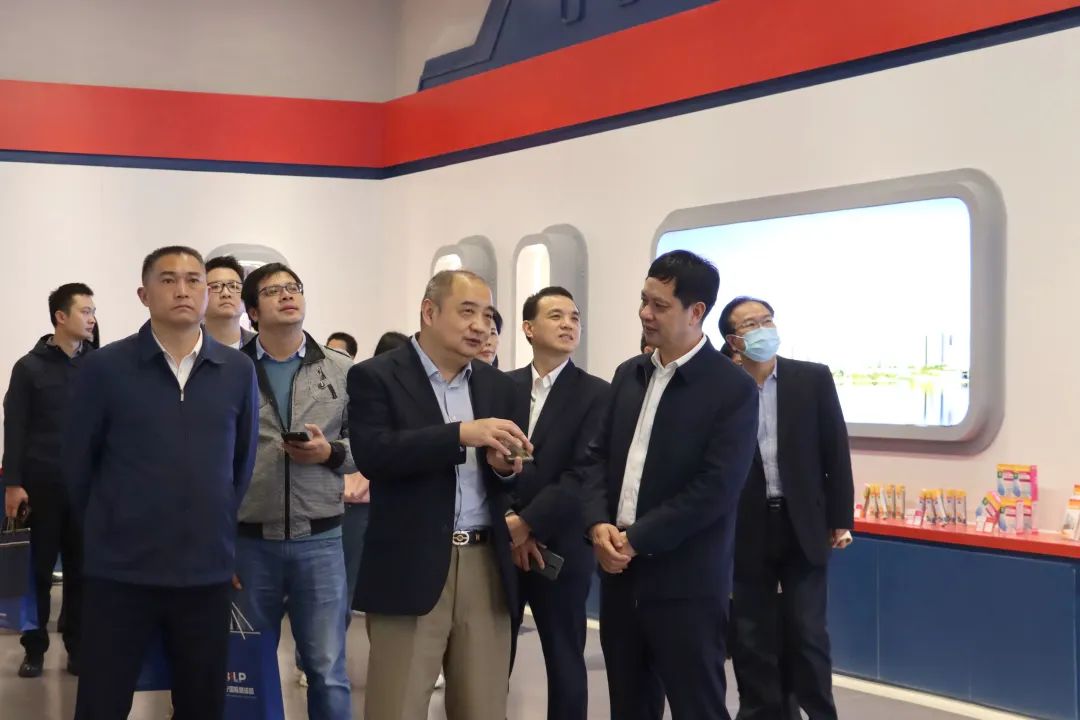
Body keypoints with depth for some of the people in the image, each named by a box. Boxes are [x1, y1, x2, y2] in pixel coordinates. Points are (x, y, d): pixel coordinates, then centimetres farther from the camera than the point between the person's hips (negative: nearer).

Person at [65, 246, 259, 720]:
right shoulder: (103, 367, -4)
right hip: (119, 570, -2)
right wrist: (110, 529, 9)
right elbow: (78, 462, 3)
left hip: (208, 570, 2)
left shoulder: (238, 371, 2)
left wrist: (217, 527, 12)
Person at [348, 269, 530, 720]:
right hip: (410, 569, -4)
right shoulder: (375, 376, -2)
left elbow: (508, 483, 13)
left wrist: (505, 465, -10)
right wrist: (462, 433, -23)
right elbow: (372, 455, -17)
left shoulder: (497, 386, 14)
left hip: (487, 568, 5)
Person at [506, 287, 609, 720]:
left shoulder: (597, 394, -3)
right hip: (499, 544, 3)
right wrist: (506, 521, -11)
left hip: (559, 549, -2)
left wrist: (526, 523, -16)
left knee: (564, 661, 8)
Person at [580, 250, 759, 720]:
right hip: (620, 572, 6)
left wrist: (637, 539, -16)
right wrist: (598, 524, -8)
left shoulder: (733, 389, -10)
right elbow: (598, 455, 10)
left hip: (684, 581, -6)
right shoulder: (629, 374, 10)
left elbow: (716, 489, -17)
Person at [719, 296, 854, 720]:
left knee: (807, 632, 3)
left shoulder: (813, 379, 1)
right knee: (751, 635, 8)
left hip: (802, 525, 1)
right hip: (745, 529, 0)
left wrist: (840, 520, 2)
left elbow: (836, 452, 3)